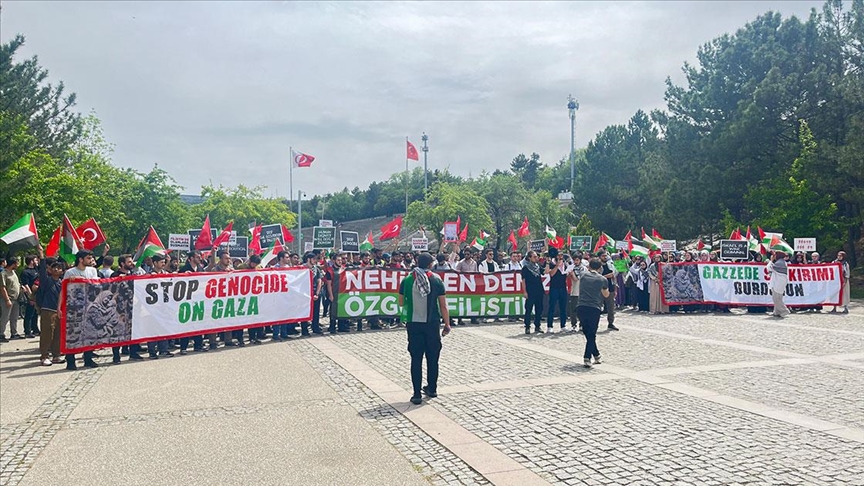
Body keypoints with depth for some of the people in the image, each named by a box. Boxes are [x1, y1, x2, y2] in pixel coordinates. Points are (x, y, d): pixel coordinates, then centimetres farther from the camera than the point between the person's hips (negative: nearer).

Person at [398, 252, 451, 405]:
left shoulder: (407, 280, -2)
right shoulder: (436, 280, -4)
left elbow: (401, 302, 7)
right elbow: (443, 305, -3)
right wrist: (447, 324, 5)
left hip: (413, 324, 0)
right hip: (432, 323, 0)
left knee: (416, 359, 3)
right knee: (432, 357, 15)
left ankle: (417, 394, 1)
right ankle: (432, 389, 27)